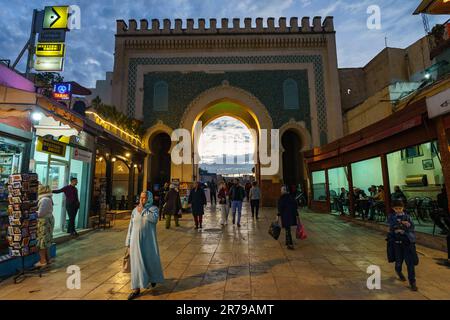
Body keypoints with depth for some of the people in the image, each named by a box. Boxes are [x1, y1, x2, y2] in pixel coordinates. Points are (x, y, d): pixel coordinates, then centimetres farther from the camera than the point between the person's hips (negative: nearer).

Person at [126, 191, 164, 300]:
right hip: (136, 240, 2)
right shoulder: (135, 210, 4)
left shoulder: (154, 208, -4)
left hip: (149, 240, -1)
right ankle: (136, 288, 10)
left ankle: (153, 278, 41)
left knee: (151, 260, 11)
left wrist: (142, 211, -18)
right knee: (137, 263, 1)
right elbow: (131, 227, 7)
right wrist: (128, 243, 5)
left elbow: (154, 219, -26)